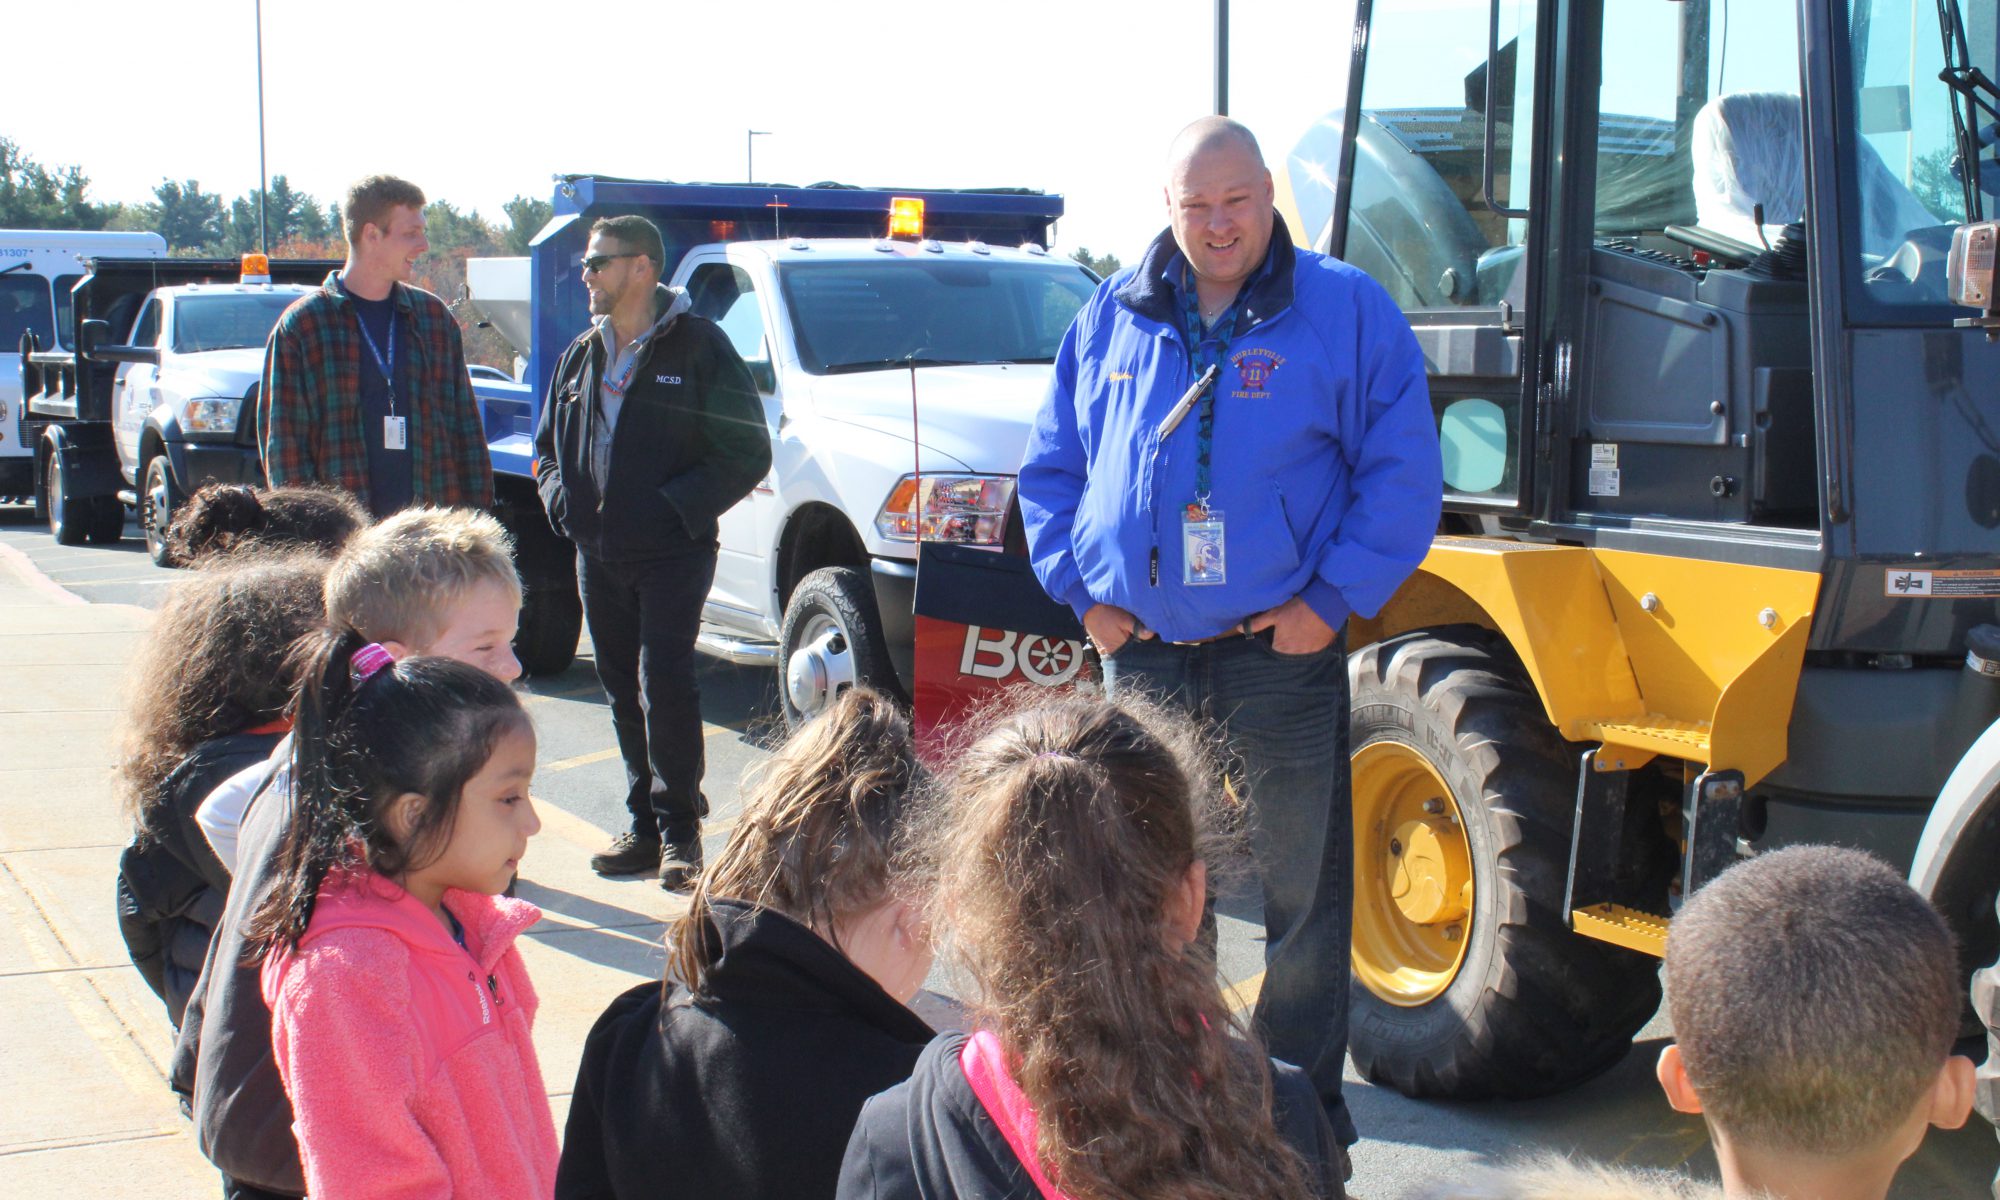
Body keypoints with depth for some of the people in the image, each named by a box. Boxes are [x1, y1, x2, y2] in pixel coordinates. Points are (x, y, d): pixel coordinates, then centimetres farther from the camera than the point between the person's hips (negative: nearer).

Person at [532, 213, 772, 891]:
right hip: (598, 556, 6)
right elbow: (548, 446, 25)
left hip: (672, 555, -6)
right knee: (624, 692, 8)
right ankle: (646, 825, 17)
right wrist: (561, 499, 5)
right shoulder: (582, 356, 15)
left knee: (664, 686, -13)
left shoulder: (698, 347, -5)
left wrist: (679, 506, -15)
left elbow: (748, 453, -8)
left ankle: (680, 828, -2)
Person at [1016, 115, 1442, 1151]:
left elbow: (1403, 474, -4)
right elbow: (1052, 469, 15)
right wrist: (1083, 590, 4)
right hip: (1140, 650, 3)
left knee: (1301, 890, 3)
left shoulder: (1346, 312, -2)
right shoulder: (1112, 319, 8)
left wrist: (1333, 598, -10)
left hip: (1283, 649, -3)